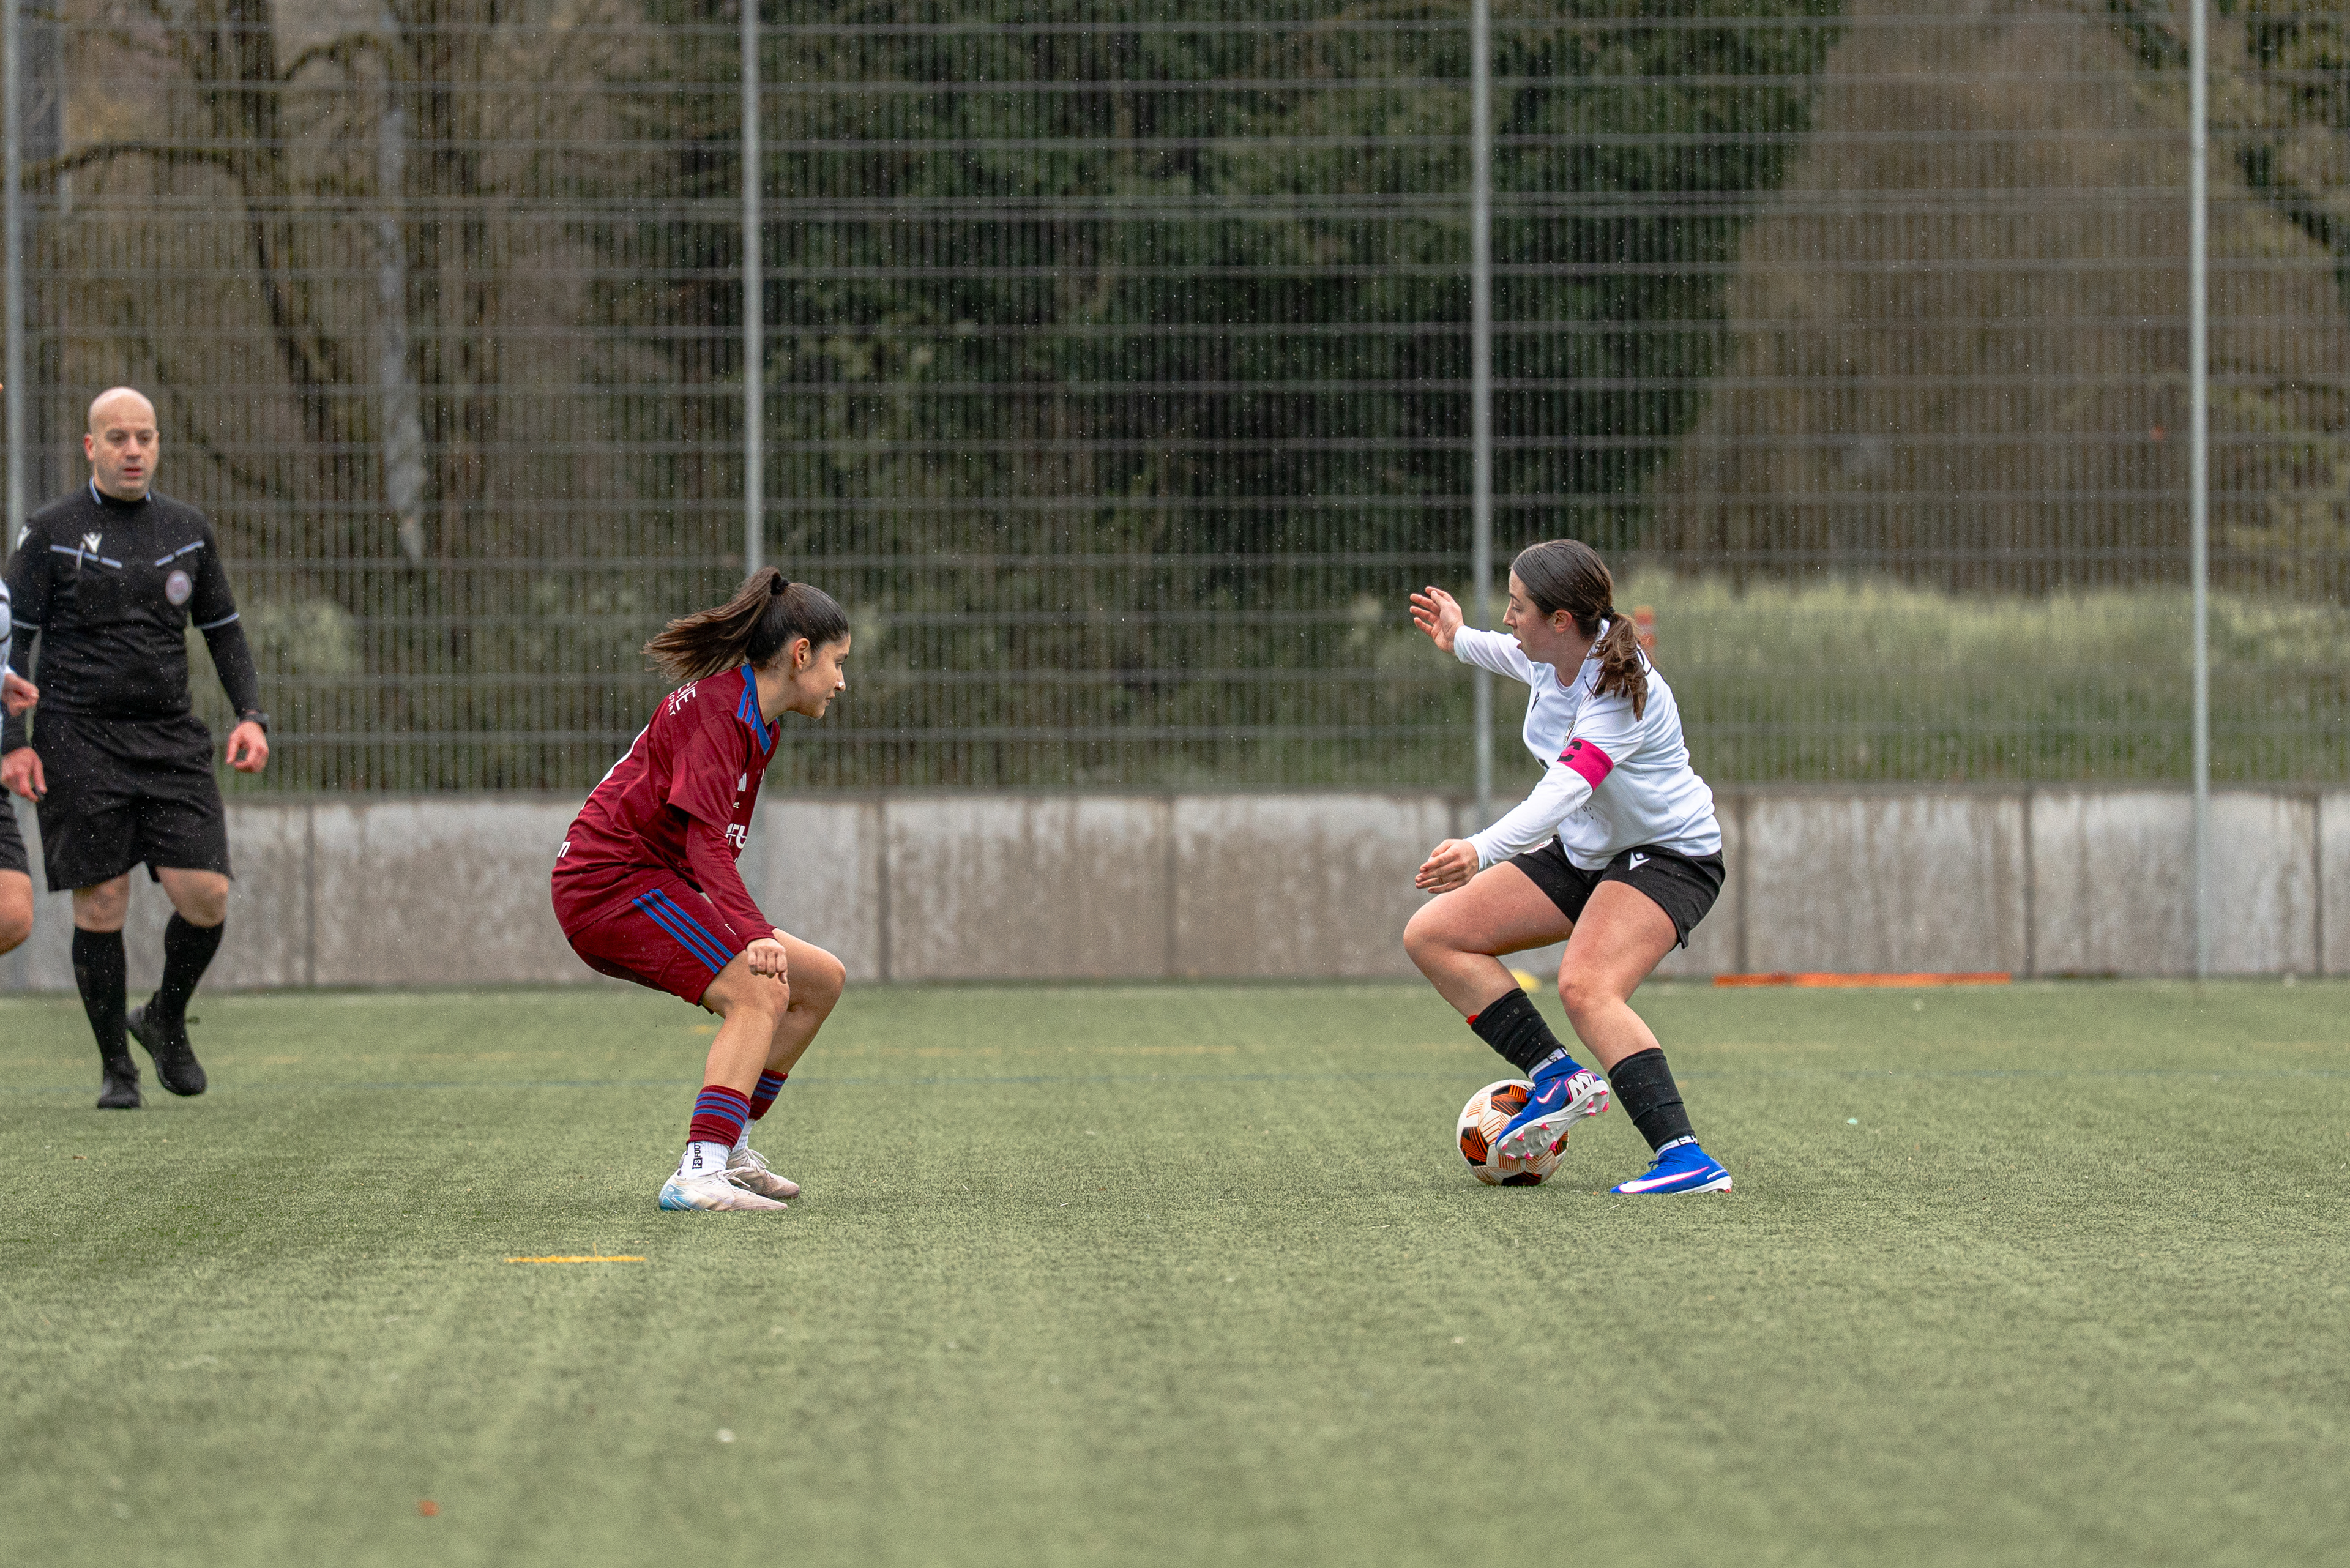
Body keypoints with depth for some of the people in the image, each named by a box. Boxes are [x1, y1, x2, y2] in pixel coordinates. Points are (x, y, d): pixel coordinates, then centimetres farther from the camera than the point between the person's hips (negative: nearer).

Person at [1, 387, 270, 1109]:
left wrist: (250, 715, 5)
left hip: (171, 739, 3)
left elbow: (223, 630, 19)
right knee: (101, 904, -4)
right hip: (79, 743, -3)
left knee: (206, 895, -8)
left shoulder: (188, 530, 11)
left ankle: (166, 1021, 19)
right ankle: (116, 1067, 10)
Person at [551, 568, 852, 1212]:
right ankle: (700, 1174, -35)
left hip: (655, 886, 10)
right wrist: (755, 934, -38)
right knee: (762, 991, -25)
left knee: (821, 980, 9)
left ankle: (728, 1146, 12)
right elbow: (705, 842, -28)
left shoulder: (754, 720, 15)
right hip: (612, 884, -10)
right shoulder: (716, 711, -16)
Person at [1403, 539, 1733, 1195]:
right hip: (1582, 851, 10)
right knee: (1431, 936, 1)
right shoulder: (1556, 655, -4)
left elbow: (1565, 790, -42)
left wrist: (1482, 851, -53)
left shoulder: (1621, 690, -29)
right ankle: (1558, 1077, -3)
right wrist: (1460, 641, 33)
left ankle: (1687, 1159, -41)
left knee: (1586, 987, -35)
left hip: (1669, 855, -9)